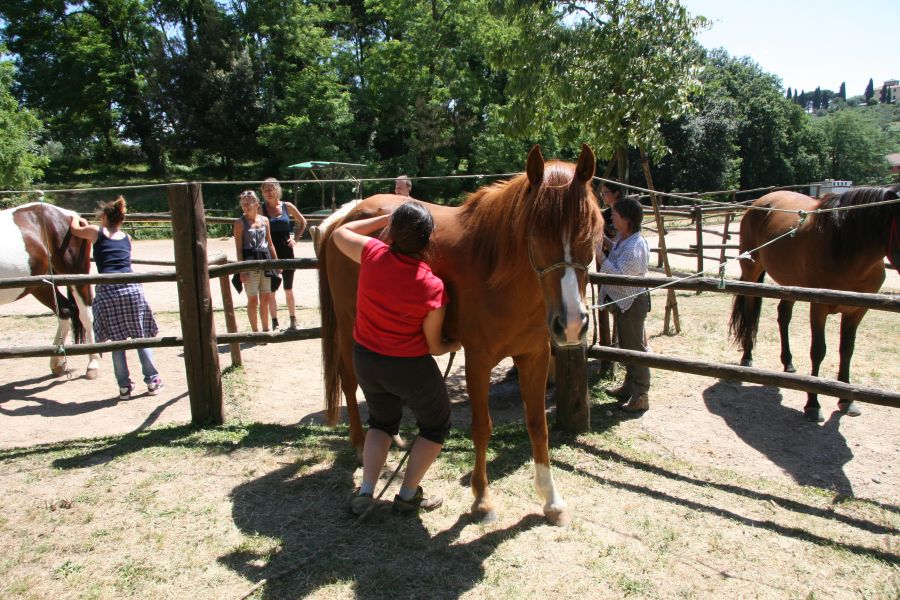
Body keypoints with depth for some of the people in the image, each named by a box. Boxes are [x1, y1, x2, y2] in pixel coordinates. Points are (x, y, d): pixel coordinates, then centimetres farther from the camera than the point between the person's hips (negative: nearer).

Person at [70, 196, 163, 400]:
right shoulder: (127, 238, 17)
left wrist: (76, 217, 51)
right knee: (141, 336, 10)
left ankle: (124, 386, 10)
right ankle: (152, 380, 12)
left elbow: (74, 229, 27)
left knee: (116, 340, 7)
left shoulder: (97, 233, 9)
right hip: (131, 287, 2)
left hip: (107, 290, -2)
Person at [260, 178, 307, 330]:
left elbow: (302, 222, 13)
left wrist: (296, 238, 4)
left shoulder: (287, 206, 0)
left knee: (289, 289, 11)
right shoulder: (262, 209, -4)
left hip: (286, 252, 1)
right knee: (270, 291, 5)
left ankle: (293, 321, 21)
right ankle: (275, 323, 14)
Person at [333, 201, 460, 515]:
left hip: (366, 360, 4)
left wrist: (384, 219, 5)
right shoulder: (432, 287, -22)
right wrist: (455, 345, 11)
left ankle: (365, 491, 16)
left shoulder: (373, 254, -17)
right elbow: (434, 346, -11)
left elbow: (340, 233, 6)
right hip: (410, 368, -4)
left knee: (382, 422, 28)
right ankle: (408, 495, 22)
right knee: (436, 424, 22)